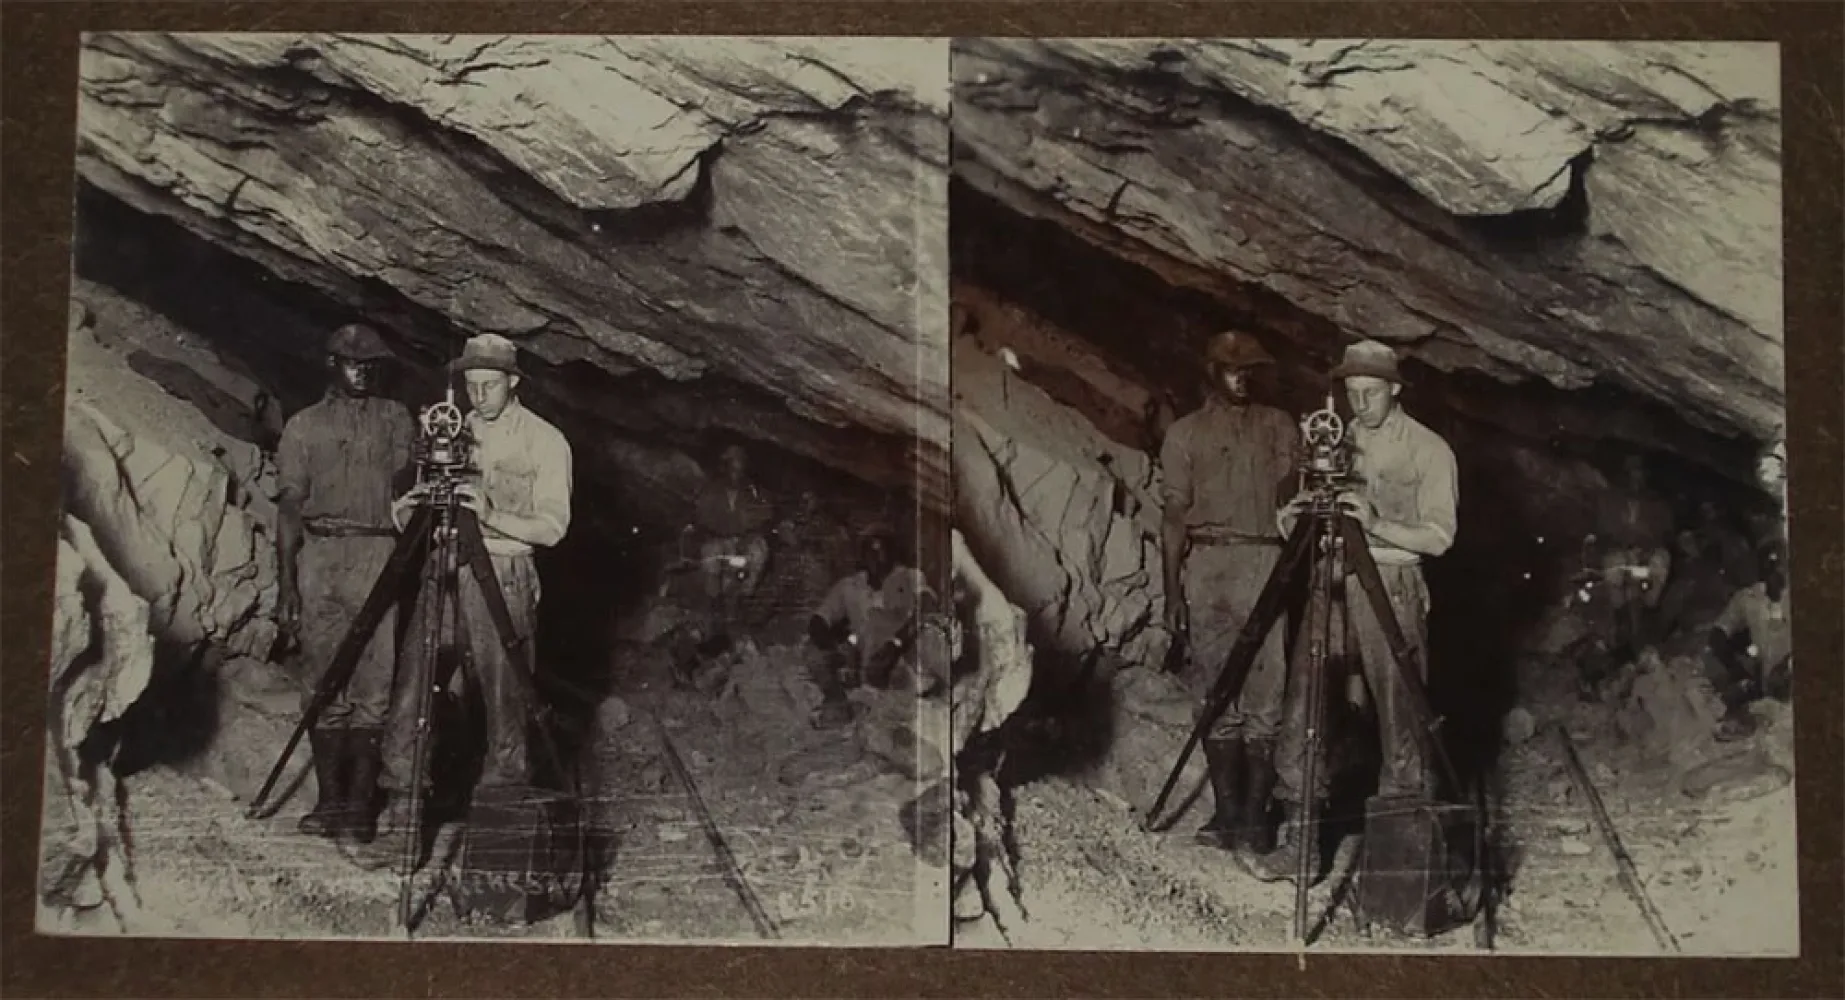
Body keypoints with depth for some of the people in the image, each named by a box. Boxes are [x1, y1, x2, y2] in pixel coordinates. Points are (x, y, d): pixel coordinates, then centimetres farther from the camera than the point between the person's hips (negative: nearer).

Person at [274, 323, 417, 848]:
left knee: (372, 686, -5)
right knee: (324, 683, -1)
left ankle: (359, 802, -1)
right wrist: (285, 582, 1)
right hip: (319, 554, 0)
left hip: (377, 554, 0)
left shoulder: (394, 418, 13)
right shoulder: (304, 425, 12)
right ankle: (330, 799, 5)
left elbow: (401, 481, 2)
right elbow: (291, 506, 8)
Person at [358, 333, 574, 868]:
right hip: (443, 568, 4)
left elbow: (552, 527, -7)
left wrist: (491, 513, -21)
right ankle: (401, 808, -1)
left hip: (503, 577, -4)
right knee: (413, 684, -5)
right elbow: (409, 518, 16)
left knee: (503, 694, 1)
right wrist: (410, 507, -9)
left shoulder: (545, 441, -1)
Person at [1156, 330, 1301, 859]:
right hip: (1207, 563, -1)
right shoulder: (1185, 433, 11)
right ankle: (1227, 812, 1)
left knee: (1264, 696, -5)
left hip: (1267, 563, 1)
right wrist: (1173, 592, 0)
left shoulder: (1278, 426, 15)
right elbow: (1175, 515, 6)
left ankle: (1254, 814, -3)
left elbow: (1289, 492, 7)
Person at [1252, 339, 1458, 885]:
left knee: (1399, 716, -3)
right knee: (1304, 708, -3)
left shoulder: (1428, 450, 0)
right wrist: (1295, 518, -7)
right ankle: (1297, 834, 1)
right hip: (1331, 583, 4)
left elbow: (1439, 536, -7)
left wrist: (1377, 523, -22)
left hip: (1393, 589, -4)